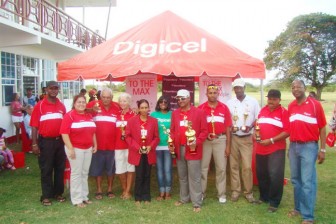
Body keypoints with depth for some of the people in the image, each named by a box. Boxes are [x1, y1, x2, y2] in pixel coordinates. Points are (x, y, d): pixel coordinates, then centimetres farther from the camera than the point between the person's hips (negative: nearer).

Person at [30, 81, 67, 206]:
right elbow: (34, 126, -7)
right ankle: (46, 196, 16)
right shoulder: (40, 105, -6)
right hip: (46, 141, -4)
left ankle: (58, 193, 25)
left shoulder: (61, 106, 7)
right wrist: (34, 144, -11)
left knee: (60, 168, 12)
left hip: (60, 141, 4)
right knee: (46, 169, 5)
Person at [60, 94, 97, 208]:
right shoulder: (69, 115, -9)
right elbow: (64, 133, -15)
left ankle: (84, 196, 24)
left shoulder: (89, 116, 11)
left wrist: (95, 145, 14)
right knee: (76, 173, 1)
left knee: (85, 173, 13)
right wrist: (70, 148, -19)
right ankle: (77, 199, 11)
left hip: (88, 148, 6)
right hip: (76, 148, -6)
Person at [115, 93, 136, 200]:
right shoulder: (116, 114, 8)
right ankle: (124, 189, 27)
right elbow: (113, 130, 10)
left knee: (130, 168, 5)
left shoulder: (133, 115, -4)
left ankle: (128, 191, 17)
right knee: (120, 169, 9)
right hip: (118, 146, 4)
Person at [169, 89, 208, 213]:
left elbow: (204, 131, -6)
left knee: (194, 177, 1)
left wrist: (197, 142, -19)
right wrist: (172, 143, 0)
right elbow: (172, 130, 13)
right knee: (182, 176, 16)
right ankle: (184, 198, 30)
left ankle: (197, 203, 10)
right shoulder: (175, 113, 9)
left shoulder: (199, 112, -6)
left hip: (193, 149, -5)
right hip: (179, 149, 5)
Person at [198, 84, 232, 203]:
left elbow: (228, 127, 3)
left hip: (220, 139, 1)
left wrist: (228, 146, 1)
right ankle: (201, 192, 19)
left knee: (221, 168, 7)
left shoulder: (224, 107, 2)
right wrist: (205, 134, -15)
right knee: (203, 167, 7)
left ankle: (221, 194, 19)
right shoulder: (201, 108, -1)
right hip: (205, 140, 0)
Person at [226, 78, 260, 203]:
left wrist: (251, 127, -14)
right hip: (233, 138, 2)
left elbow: (258, 118, 4)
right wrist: (230, 127, -12)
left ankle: (248, 192, 12)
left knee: (247, 166, -2)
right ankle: (235, 190, 16)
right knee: (234, 165, 5)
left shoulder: (253, 101, 1)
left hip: (247, 138, -1)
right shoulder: (230, 103, 4)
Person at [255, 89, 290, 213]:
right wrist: (255, 132, -2)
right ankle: (263, 197, 33)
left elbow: (287, 132, -15)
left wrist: (271, 140, -20)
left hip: (276, 149, -6)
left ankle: (274, 203, 12)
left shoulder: (284, 112, -8)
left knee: (275, 176, -4)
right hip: (260, 148, 6)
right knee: (261, 174, 15)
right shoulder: (262, 110, 10)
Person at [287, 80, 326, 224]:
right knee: (295, 180, 14)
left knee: (307, 181, -3)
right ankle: (298, 208, 30)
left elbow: (322, 128, -3)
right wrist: (290, 146, 10)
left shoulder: (315, 104, -5)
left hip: (309, 147, -5)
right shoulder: (290, 106, 7)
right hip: (293, 146, 5)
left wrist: (322, 149, -6)